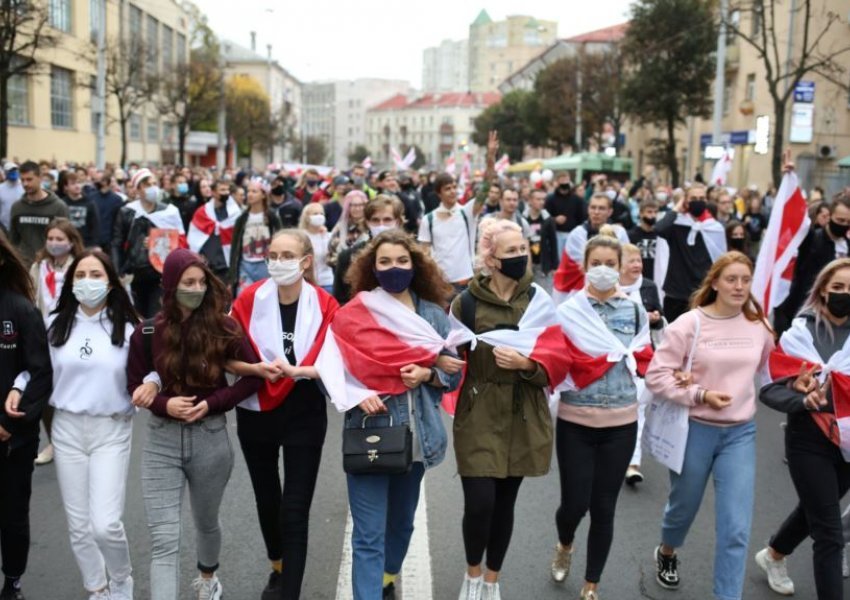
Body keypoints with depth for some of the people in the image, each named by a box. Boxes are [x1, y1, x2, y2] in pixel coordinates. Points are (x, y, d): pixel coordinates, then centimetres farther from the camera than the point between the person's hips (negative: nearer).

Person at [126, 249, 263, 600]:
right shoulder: (147, 333, -5)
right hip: (161, 440, 0)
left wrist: (212, 403, -13)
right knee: (163, 540, -7)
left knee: (206, 522, 22)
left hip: (210, 438, 0)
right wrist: (164, 403, -15)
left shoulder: (222, 328, -8)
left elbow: (254, 376, -2)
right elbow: (135, 387, 4)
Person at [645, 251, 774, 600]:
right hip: (694, 430, -2)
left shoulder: (759, 326, -1)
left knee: (736, 527, -3)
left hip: (741, 433, 2)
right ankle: (666, 554, 51)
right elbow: (656, 375, -14)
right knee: (683, 507, 19)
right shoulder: (690, 324, -12)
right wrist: (699, 395, -21)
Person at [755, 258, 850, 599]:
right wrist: (803, 401, -31)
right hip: (810, 441, -5)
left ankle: (773, 556, 52)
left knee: (816, 511, 25)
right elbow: (769, 390, -13)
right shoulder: (800, 333, -11)